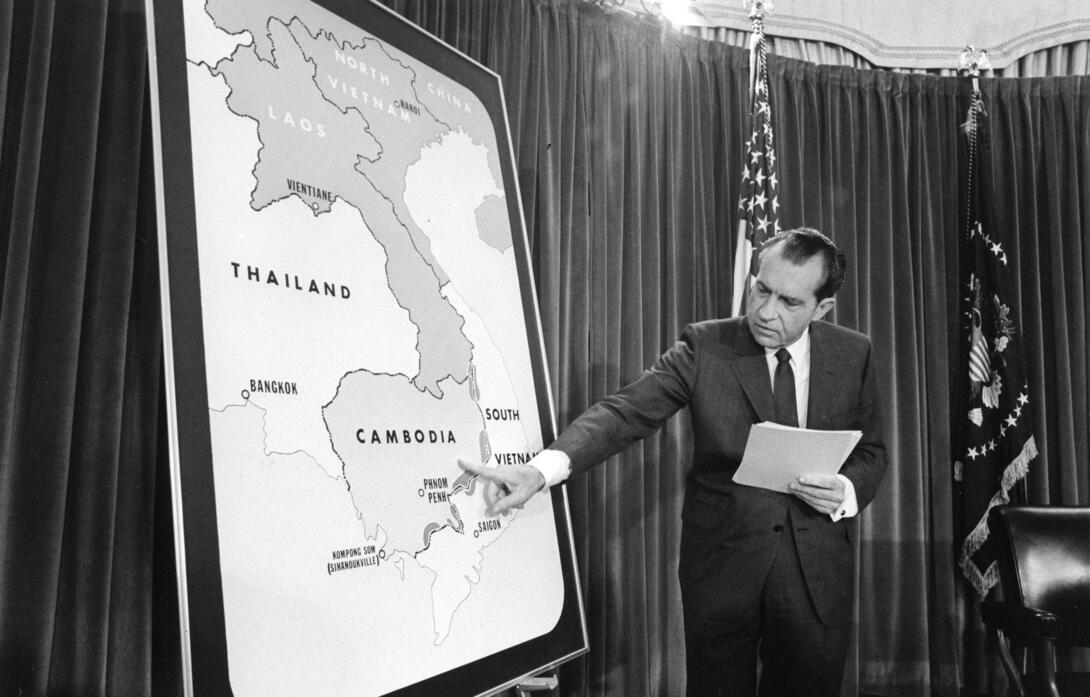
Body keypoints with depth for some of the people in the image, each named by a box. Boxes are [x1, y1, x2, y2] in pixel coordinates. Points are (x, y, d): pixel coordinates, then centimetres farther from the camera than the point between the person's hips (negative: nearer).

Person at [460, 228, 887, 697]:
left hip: (818, 572, 2)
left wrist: (848, 490, -13)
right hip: (720, 566, -1)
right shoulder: (705, 346, -7)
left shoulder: (853, 354, 1)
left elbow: (870, 450, 11)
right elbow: (626, 412, -17)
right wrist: (541, 469, -32)